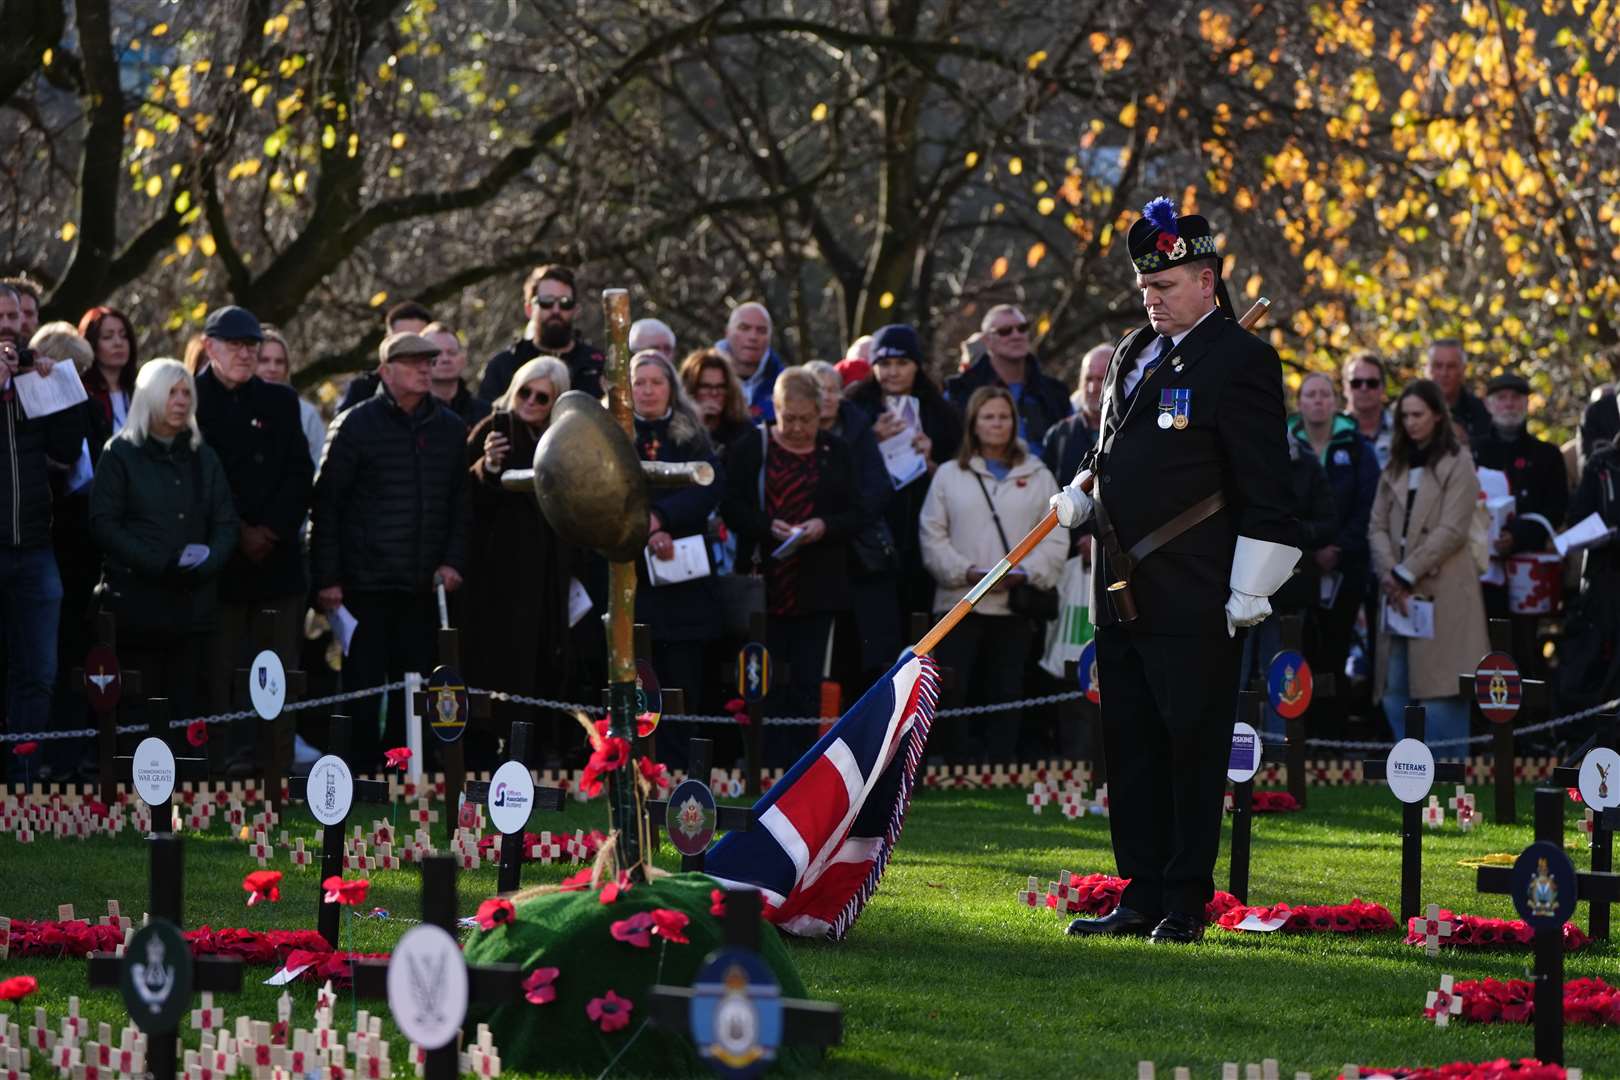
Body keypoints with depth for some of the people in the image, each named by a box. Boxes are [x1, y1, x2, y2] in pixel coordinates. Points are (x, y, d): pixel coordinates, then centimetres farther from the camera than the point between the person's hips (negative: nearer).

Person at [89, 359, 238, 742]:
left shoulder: (204, 458, 16)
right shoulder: (120, 453, 3)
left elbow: (226, 522, 12)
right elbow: (104, 523, -6)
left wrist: (207, 563, -9)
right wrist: (158, 564, -16)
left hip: (194, 602, 4)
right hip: (137, 601, -4)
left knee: (186, 701, 0)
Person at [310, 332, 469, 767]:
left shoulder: (450, 429, 12)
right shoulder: (355, 425, -2)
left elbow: (460, 502, 18)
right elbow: (326, 503, -3)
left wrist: (453, 560, 4)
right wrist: (327, 578, -8)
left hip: (424, 585, 4)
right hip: (365, 584, -4)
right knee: (363, 685, -3)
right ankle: (360, 775, 3)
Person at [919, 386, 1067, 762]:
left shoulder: (1038, 477, 12)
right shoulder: (949, 475, 11)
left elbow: (1055, 540, 5)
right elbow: (932, 536, 3)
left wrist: (1025, 572, -12)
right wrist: (967, 572, -11)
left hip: (1016, 603, 1)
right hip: (960, 601, -1)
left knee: (1006, 696, 2)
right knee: (953, 692, -8)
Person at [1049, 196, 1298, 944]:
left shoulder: (1240, 360, -8)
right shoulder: (1133, 354, 17)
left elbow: (1266, 490, -10)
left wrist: (1249, 595, -13)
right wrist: (1078, 496, 6)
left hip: (1193, 603, -8)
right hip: (1123, 596, 8)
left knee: (1192, 751, -2)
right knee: (1131, 750, 10)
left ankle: (1186, 903, 4)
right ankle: (1142, 895, 16)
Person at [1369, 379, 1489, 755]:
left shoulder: (1458, 465, -1)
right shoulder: (1396, 466, 18)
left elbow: (1451, 531, -9)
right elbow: (1378, 526, 11)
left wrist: (1406, 574, -10)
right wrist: (1389, 573, -6)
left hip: (1441, 593, -6)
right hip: (1400, 594, 6)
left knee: (1439, 693, -10)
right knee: (1395, 693, 2)